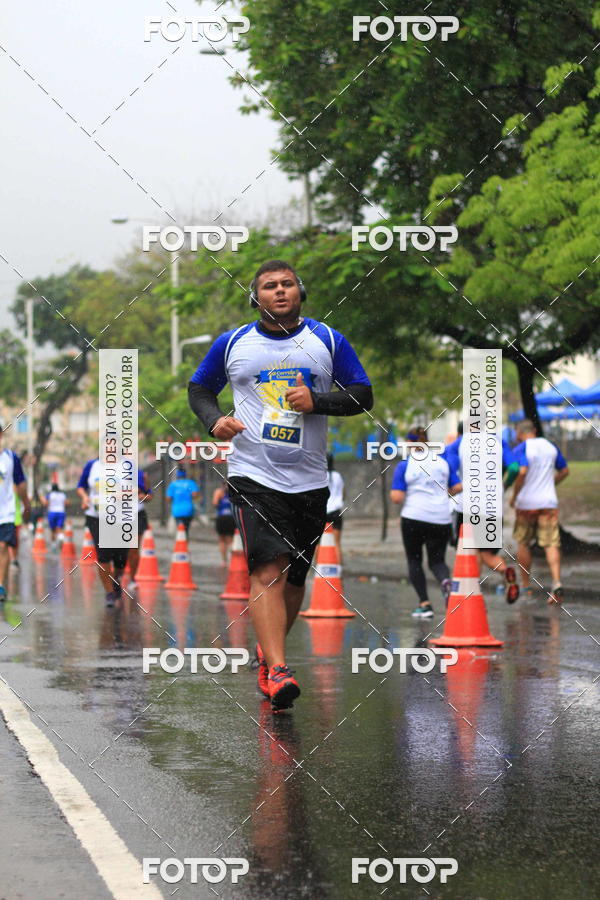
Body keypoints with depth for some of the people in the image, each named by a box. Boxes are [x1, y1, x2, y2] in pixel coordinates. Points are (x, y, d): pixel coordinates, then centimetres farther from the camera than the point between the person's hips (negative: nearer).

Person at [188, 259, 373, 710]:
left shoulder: (328, 341, 7)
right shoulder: (232, 343, 7)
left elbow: (364, 396, 6)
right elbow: (199, 388, 19)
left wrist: (317, 401, -11)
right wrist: (214, 419, -2)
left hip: (310, 481, 2)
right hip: (253, 475, -2)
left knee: (294, 577, 10)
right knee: (268, 570, -19)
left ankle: (267, 651, 34)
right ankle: (278, 670, -26)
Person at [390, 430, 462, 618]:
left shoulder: (404, 465, -4)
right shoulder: (443, 461, 6)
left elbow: (396, 497, -9)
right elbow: (457, 487, 6)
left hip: (414, 518, -3)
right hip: (441, 519, 3)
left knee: (414, 560, 14)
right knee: (437, 561, 12)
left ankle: (424, 604, 4)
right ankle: (445, 581, -23)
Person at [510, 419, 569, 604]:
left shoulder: (521, 448, -9)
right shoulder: (550, 446, 9)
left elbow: (522, 472, -25)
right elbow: (564, 471, 18)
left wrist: (514, 495, -14)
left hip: (526, 503, -4)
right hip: (549, 502, 4)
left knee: (523, 543, 13)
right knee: (551, 544, -1)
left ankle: (525, 586, 18)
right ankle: (557, 584, -19)